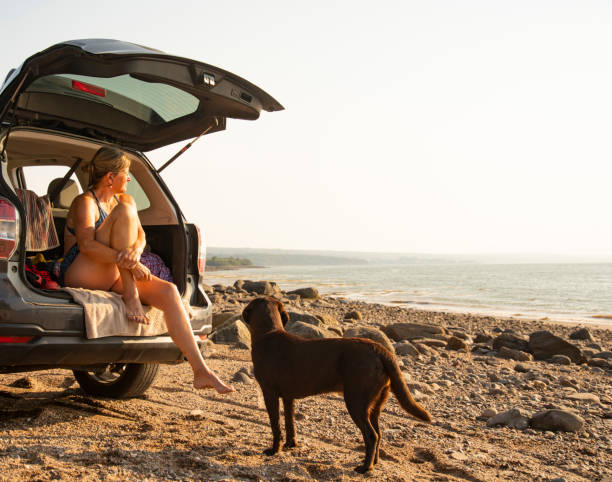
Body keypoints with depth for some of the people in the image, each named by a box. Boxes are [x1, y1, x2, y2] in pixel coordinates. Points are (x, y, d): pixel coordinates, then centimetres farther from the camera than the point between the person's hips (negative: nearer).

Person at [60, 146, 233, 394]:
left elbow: (140, 236, 1)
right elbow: (86, 245, -25)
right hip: (81, 277, -7)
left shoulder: (125, 199, 15)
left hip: (113, 278, 7)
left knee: (168, 291, -18)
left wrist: (135, 251, -25)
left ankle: (201, 371, -21)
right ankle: (130, 297, -28)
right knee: (124, 211, -22)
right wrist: (131, 263, -35)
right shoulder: (85, 202, -8)